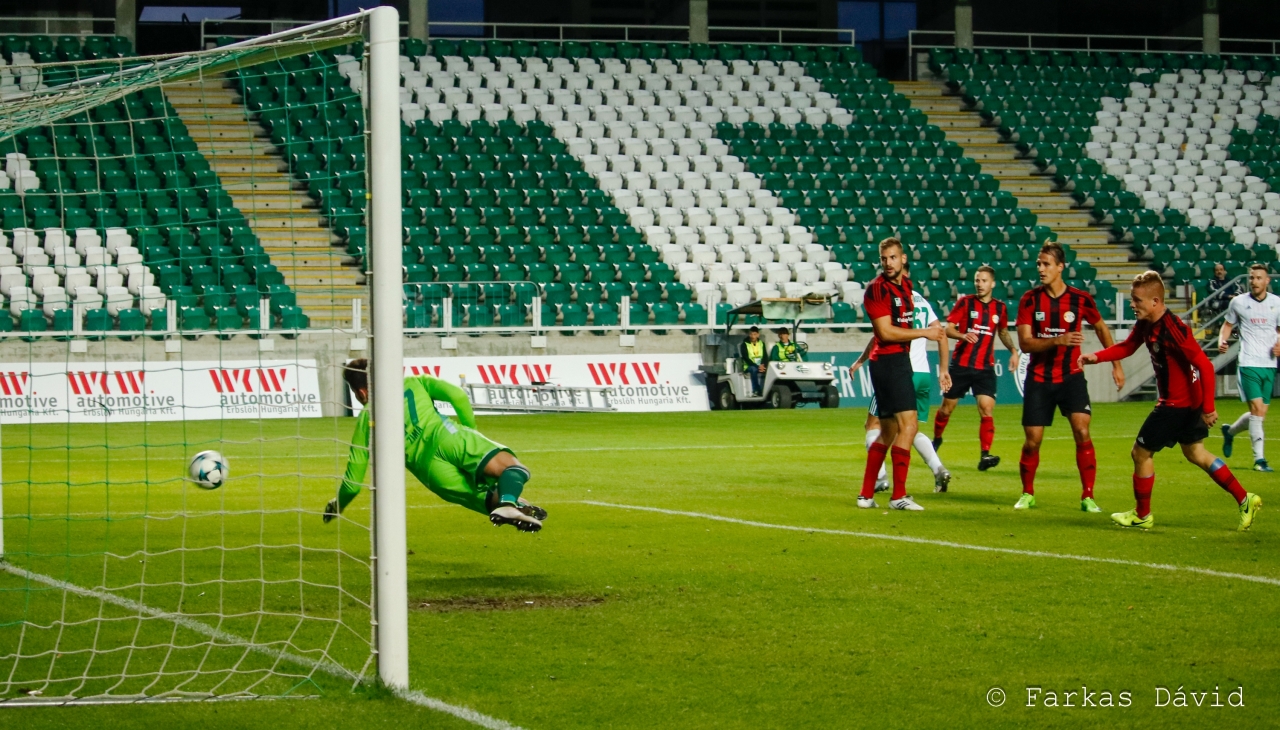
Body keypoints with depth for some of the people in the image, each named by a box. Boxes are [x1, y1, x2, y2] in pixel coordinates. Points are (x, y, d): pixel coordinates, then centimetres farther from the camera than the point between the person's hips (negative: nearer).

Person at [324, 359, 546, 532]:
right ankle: (508, 501, -46)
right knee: (515, 469, -12)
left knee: (485, 498, 5)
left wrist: (337, 505, 44)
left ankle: (501, 503, -31)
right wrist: (471, 429, 26)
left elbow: (353, 481, 26)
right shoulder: (414, 384, 28)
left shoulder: (365, 420, 27)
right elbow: (458, 396, 11)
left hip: (428, 469, 1)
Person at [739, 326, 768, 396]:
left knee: (767, 370, -30)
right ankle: (755, 391, -37)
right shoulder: (744, 345, 0)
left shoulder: (761, 344, 13)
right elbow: (746, 358, -10)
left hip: (761, 366, 3)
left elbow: (765, 356, 7)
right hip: (749, 366, -3)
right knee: (754, 369, -38)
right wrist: (757, 366, -21)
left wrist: (763, 365, -16)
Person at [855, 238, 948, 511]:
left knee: (888, 432, 13)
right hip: (888, 362, -9)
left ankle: (866, 494, 19)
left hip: (900, 361, 9)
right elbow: (885, 332, -18)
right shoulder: (878, 289, -12)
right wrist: (924, 332, -14)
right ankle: (899, 496, -16)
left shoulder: (905, 286, 13)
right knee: (908, 425, -16)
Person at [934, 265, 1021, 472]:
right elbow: (948, 328, -5)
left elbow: (1003, 332, 24)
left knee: (987, 409, -13)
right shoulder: (965, 302, -3)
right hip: (961, 364, -1)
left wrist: (1013, 350, 9)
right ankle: (936, 439, 35)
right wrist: (963, 335, -25)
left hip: (985, 367, 1)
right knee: (947, 407, 9)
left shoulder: (1000, 308, 6)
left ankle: (985, 455, -15)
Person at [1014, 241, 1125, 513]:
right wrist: (1057, 340, -29)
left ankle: (1088, 497, -6)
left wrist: (1116, 364, 12)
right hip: (1038, 379, 0)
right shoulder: (1030, 300, -7)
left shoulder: (1080, 299, -6)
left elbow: (1101, 328, 13)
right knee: (1032, 441, 0)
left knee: (1082, 432, -15)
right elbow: (1025, 343, -13)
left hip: (1071, 376, 0)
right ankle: (1027, 494, 22)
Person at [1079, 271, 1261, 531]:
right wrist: (1096, 357, 1)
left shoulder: (1173, 329, -27)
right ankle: (1245, 500, 21)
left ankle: (1142, 515, 17)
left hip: (1177, 403, -10)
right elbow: (1126, 347, 18)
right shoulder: (1145, 325, 1)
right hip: (1187, 402, 10)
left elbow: (1205, 365, -27)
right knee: (1195, 454, 19)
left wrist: (1208, 407, -26)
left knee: (1141, 452, 2)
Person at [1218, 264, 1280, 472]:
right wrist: (1222, 341, -7)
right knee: (1257, 409, -16)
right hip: (1248, 363, -3)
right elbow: (1227, 324, 13)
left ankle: (1230, 431, 38)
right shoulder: (1238, 302, 0)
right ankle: (1259, 459, -12)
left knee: (1260, 414, 8)